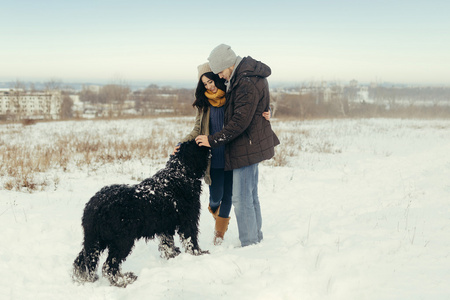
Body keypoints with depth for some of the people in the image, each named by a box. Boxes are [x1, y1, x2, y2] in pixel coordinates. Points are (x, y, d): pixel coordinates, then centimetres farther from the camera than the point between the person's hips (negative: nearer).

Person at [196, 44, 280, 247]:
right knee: (251, 195, 19)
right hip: (253, 144, 11)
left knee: (242, 198, -5)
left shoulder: (247, 83, -23)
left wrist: (213, 140, -17)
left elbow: (240, 121, -24)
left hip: (247, 146, -11)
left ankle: (249, 244, 2)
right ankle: (256, 238, 30)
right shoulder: (246, 74, 9)